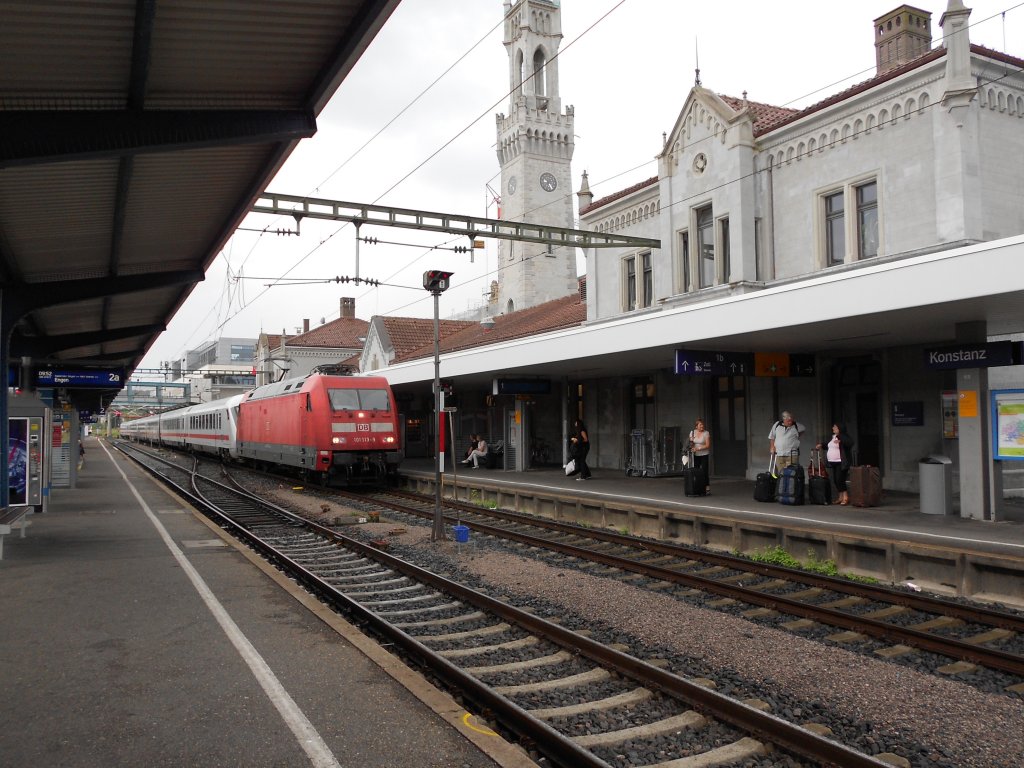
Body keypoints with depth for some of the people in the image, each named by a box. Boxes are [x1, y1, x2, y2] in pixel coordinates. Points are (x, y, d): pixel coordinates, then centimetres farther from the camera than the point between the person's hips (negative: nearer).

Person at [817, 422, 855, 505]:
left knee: (840, 480, -12)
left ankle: (845, 498, -6)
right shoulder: (830, 437, 15)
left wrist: (840, 441, -40)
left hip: (841, 463, -8)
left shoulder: (844, 437, -8)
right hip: (832, 463, 8)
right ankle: (841, 497, 19)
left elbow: (850, 443, -26)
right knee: (835, 481, 10)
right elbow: (825, 443, 28)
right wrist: (821, 445, 7)